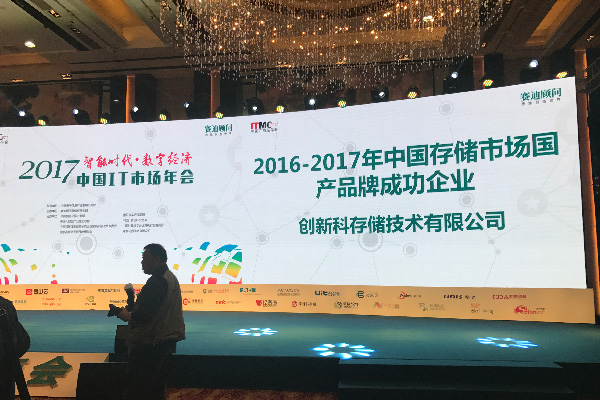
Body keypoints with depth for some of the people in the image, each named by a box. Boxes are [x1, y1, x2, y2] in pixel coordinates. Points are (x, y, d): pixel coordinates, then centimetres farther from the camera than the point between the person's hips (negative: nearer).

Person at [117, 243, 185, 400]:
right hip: (168, 340, 10)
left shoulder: (156, 281, -20)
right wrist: (132, 311, 12)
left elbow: (142, 316, -24)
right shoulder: (171, 278, 13)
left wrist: (126, 314, -5)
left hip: (150, 344, -10)